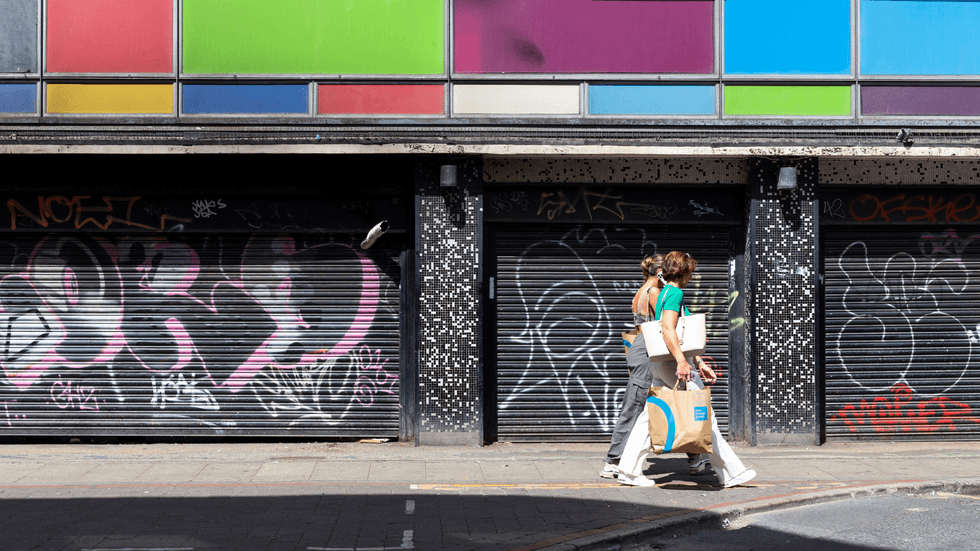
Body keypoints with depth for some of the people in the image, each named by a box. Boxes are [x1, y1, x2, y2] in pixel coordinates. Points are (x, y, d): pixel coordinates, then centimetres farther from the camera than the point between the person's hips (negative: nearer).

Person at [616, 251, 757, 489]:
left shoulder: (664, 293, 19)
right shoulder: (675, 293, -11)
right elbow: (668, 328, -25)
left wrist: (699, 363, 23)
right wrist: (682, 362, -31)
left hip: (659, 363, 10)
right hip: (671, 362, -10)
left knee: (650, 414, 8)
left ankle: (629, 470, 7)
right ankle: (729, 471, 4)